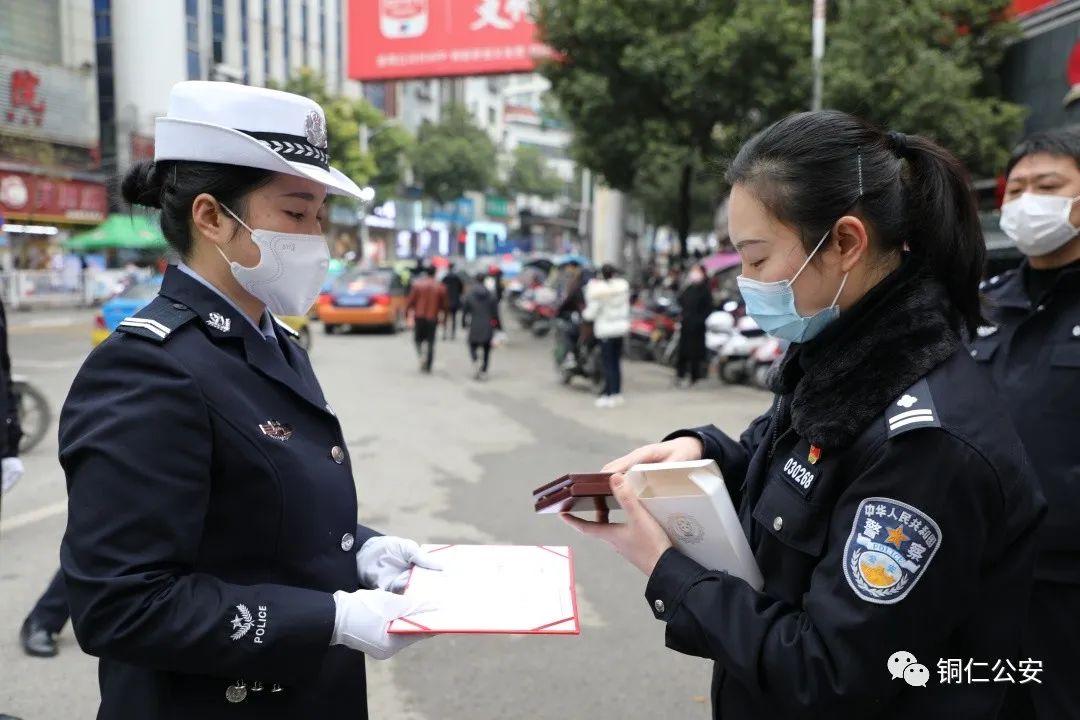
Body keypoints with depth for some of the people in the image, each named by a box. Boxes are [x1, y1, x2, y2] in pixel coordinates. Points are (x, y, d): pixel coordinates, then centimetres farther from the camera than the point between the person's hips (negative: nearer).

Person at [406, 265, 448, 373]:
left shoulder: (417, 285, -2)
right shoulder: (441, 287, 1)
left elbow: (411, 301, -2)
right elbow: (445, 304, 4)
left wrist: (410, 313, 7)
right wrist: (441, 314, 19)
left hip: (419, 317, 0)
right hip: (433, 318, 1)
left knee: (418, 339, 15)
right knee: (430, 343, 7)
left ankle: (421, 356, -11)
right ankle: (427, 367, 5)